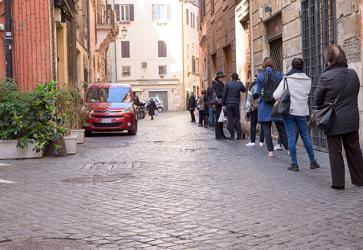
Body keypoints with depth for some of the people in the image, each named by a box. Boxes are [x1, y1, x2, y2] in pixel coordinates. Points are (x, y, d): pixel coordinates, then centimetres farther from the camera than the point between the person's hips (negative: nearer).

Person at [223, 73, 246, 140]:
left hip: (229, 104, -1)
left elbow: (224, 94, -5)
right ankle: (239, 136, 5)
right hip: (236, 104, 2)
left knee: (230, 120, 0)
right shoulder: (239, 84, 2)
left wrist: (224, 103, 1)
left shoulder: (227, 84, -4)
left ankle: (232, 136, -1)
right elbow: (244, 90, 23)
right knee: (237, 120, 7)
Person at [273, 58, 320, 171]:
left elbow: (276, 96, -12)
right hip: (302, 112, 3)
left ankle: (294, 163, 2)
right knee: (306, 136, 13)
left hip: (289, 111, -3)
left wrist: (285, 95, 7)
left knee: (291, 137, 1)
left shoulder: (287, 79, -9)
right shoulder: (308, 80, 3)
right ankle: (313, 161, 20)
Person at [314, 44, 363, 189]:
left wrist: (321, 107, 16)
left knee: (335, 152, 5)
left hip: (334, 121, -4)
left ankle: (338, 183, 7)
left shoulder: (326, 77, -15)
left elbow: (318, 99, -4)